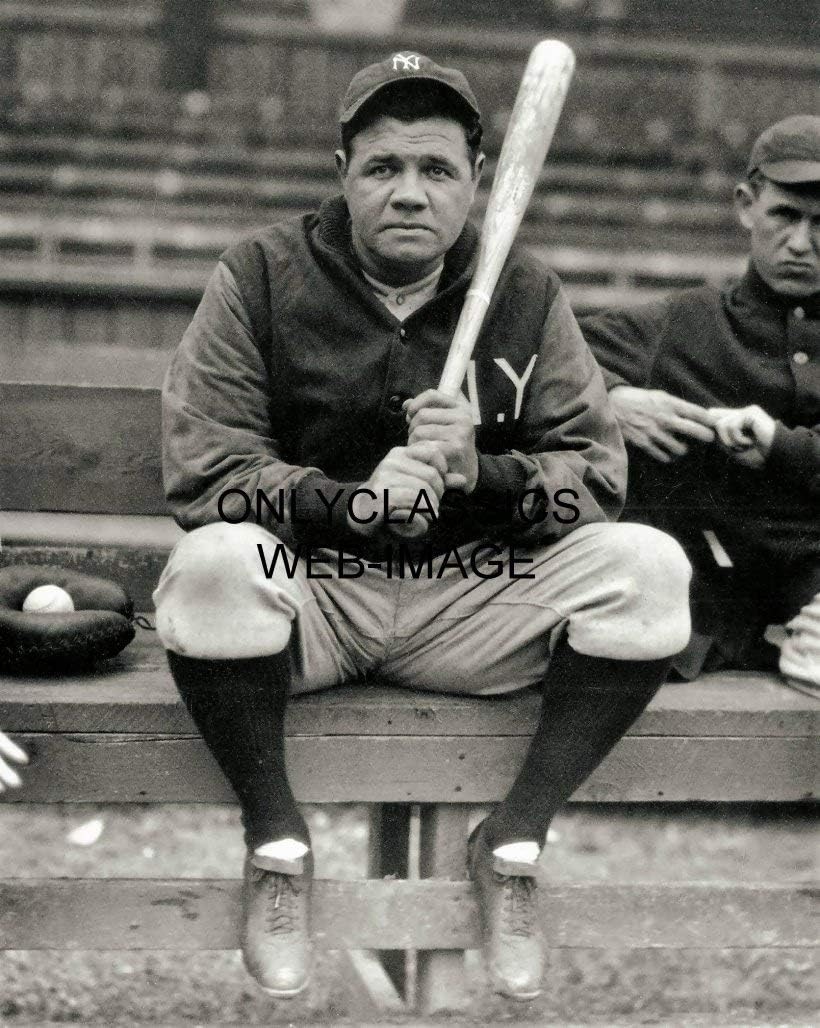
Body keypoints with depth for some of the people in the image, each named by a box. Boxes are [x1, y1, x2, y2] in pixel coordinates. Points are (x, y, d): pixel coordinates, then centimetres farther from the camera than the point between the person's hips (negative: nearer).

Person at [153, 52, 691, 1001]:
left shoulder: (525, 296, 4)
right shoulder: (263, 276, -3)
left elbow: (596, 477, -2)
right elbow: (202, 470, -10)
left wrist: (483, 472, -23)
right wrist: (350, 503, -27)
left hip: (477, 596, 2)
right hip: (310, 586, -2)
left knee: (648, 566, -22)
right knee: (211, 566, -36)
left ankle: (515, 841, -8)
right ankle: (275, 841, -12)